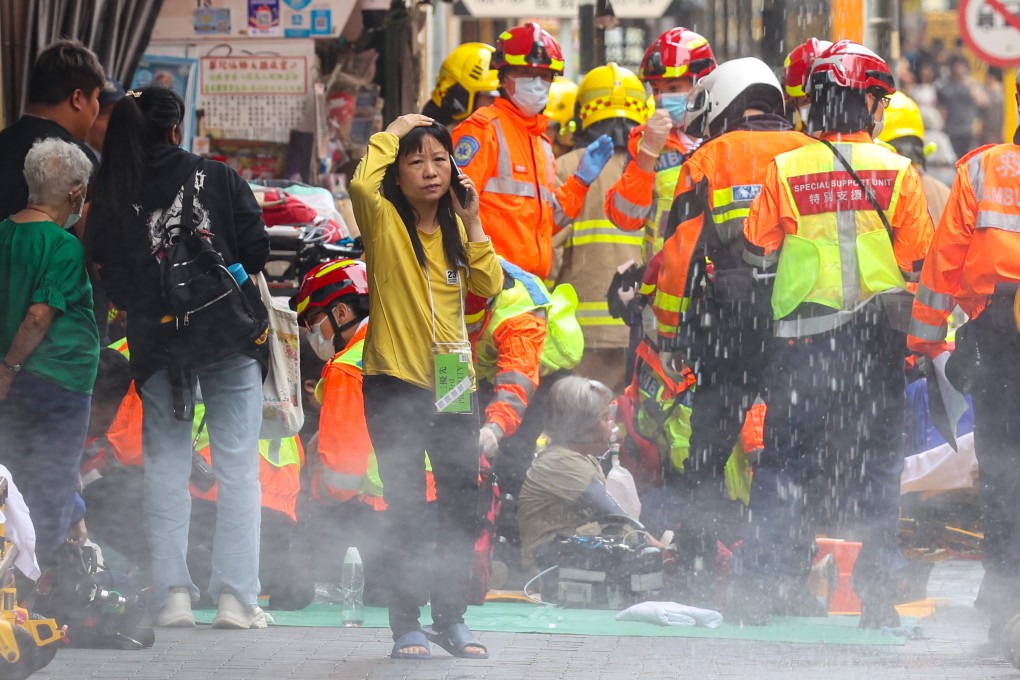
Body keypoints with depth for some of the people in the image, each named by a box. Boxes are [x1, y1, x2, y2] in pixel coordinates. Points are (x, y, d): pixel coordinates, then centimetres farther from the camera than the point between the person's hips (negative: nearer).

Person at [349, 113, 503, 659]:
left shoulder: (453, 226, 11)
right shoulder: (383, 219, -4)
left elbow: (489, 286, 0)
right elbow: (361, 185, -27)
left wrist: (472, 221, -4)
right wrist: (392, 133, -14)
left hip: (453, 383, 5)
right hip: (395, 384, -5)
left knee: (462, 505, 9)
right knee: (407, 507, -3)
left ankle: (450, 617, 21)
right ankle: (406, 624, 4)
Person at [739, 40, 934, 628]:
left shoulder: (785, 171, -2)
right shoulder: (897, 172, -4)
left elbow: (757, 255, 5)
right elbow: (920, 263, 1)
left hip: (801, 335, 1)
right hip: (878, 335, 0)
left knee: (789, 455, 7)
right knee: (876, 456, 7)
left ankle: (760, 590, 4)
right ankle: (877, 595, 6)